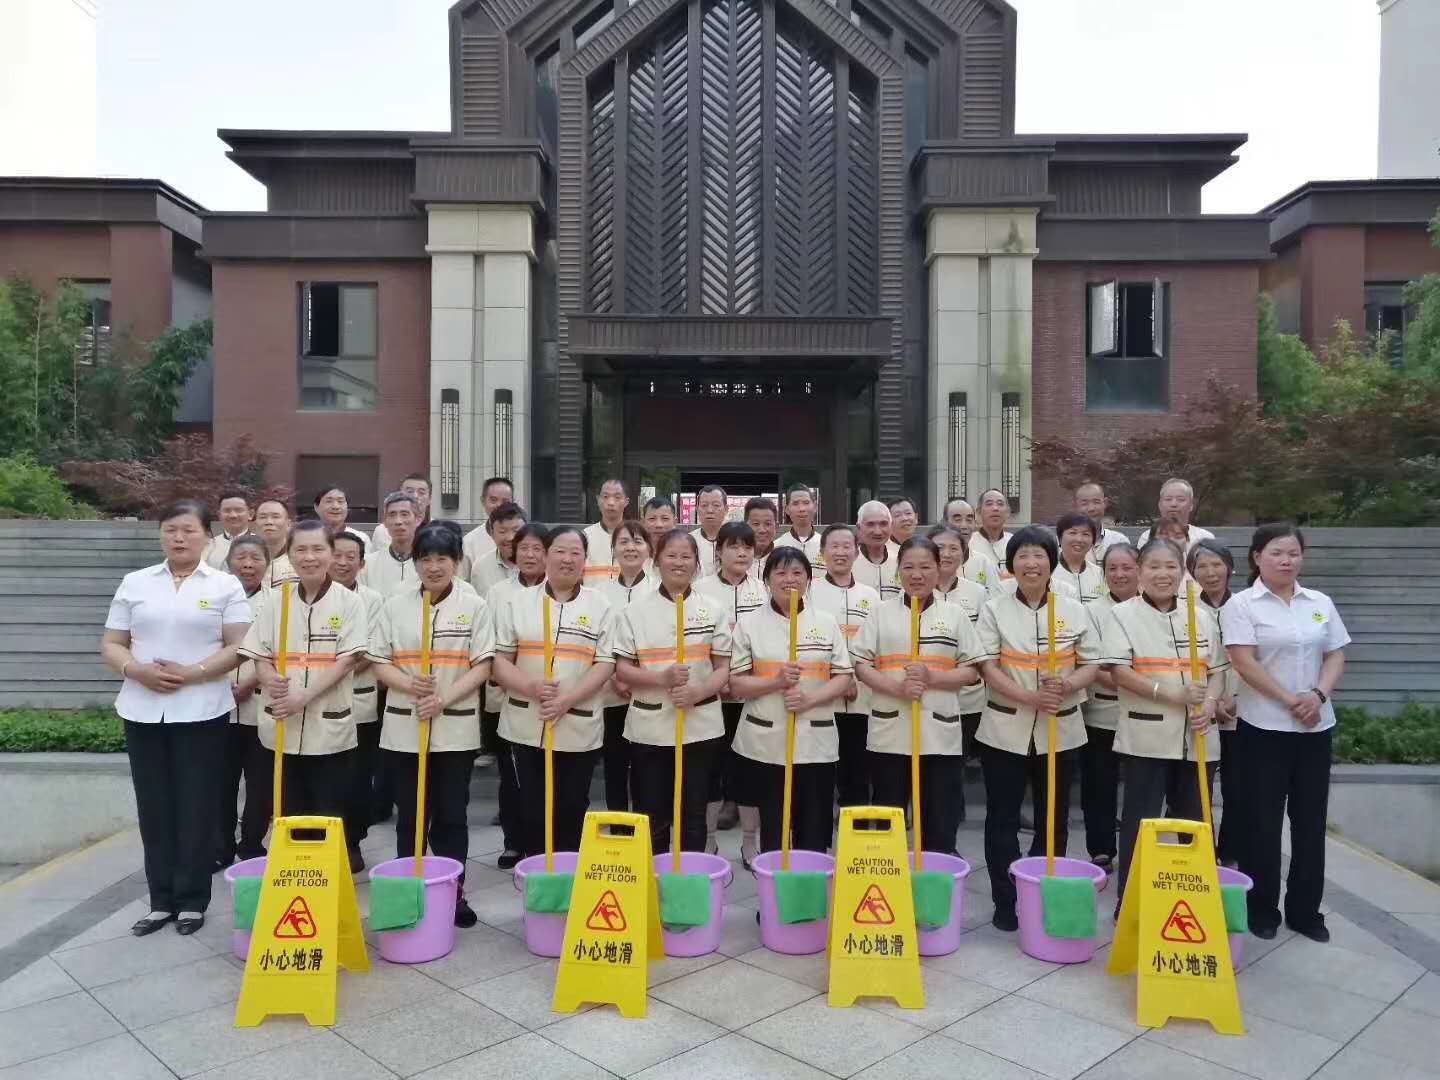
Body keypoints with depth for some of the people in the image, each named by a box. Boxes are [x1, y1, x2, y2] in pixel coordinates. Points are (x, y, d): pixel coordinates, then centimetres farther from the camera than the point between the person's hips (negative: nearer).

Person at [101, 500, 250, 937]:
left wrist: (192, 673, -17)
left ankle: (192, 900, 15)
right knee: (154, 807, 8)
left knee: (196, 807, 3)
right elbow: (111, 645, 8)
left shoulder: (226, 585, 0)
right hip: (143, 711, 3)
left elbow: (239, 648, -5)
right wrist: (138, 671, -12)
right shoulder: (135, 583, 8)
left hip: (202, 712, -3)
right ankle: (161, 900, 19)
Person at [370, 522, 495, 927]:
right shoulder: (395, 604, 2)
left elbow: (482, 666, -4)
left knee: (451, 815, 8)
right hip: (403, 728, 1)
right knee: (409, 815, 10)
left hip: (456, 729, -1)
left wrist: (444, 699, -18)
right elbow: (379, 662, 2)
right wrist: (409, 685, -17)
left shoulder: (475, 605, -1)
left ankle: (453, 892, 19)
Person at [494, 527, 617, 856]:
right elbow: (499, 659, 0)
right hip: (527, 726, 1)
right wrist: (531, 687, -18)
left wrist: (568, 700, -16)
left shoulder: (600, 606, 3)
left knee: (571, 810, 7)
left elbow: (605, 663, -3)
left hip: (579, 729, 0)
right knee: (532, 808, 7)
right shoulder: (517, 603, 4)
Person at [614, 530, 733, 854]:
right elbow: (622, 669, -1)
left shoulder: (712, 610, 3)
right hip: (649, 728, 0)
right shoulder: (636, 610, 1)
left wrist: (698, 692, -16)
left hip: (700, 726, 1)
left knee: (694, 814, 9)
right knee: (652, 815, 7)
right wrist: (662, 678, -18)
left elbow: (724, 668, 3)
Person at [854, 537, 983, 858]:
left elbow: (971, 672, 4)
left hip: (940, 734, 0)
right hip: (889, 733, 0)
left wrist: (931, 677, -14)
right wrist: (897, 687, -15)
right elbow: (861, 665, 1)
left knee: (940, 828, 7)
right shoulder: (883, 612, 5)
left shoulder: (955, 614, 5)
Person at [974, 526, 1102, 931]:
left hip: (1060, 731, 2)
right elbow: (988, 666, -8)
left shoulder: (1074, 610, 2)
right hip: (1005, 731, -2)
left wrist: (1066, 685, -19)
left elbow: (1092, 664, 3)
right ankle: (1006, 902, 15)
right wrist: (1029, 696, -22)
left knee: (1053, 819, 12)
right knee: (1003, 819, 3)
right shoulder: (994, 609, -2)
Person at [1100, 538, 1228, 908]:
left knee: (1192, 821, 11)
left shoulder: (1202, 614, 12)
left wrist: (1209, 703, -8)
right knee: (1141, 821, -1)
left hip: (1196, 738, 4)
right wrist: (1170, 694, -20)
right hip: (1146, 737, -4)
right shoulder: (1123, 614, -1)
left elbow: (1218, 670, 12)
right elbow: (1119, 671, -10)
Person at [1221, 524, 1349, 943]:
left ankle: (1305, 909, 23)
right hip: (1263, 726, -4)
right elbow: (1244, 662, -14)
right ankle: (1261, 908, 17)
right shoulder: (1241, 604, -6)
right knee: (1262, 821, 3)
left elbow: (1336, 656, 7)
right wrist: (1290, 701, -16)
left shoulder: (1320, 603, 8)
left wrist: (1318, 694, -11)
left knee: (1310, 819, 10)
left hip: (1316, 726, 4)